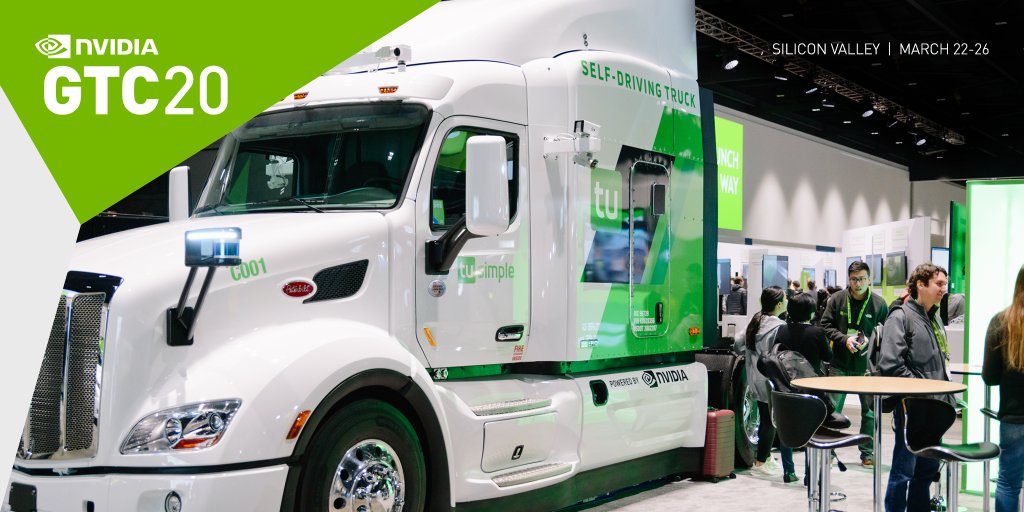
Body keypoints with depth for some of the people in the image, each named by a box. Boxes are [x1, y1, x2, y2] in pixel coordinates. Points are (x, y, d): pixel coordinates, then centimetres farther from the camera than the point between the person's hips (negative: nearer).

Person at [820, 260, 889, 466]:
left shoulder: (879, 304, -1)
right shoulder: (836, 299, -1)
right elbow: (825, 326, 2)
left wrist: (869, 340, -14)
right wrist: (845, 339, -12)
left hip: (867, 366, 0)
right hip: (840, 364, 0)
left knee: (870, 411, 8)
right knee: (833, 410, 3)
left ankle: (867, 452, 21)